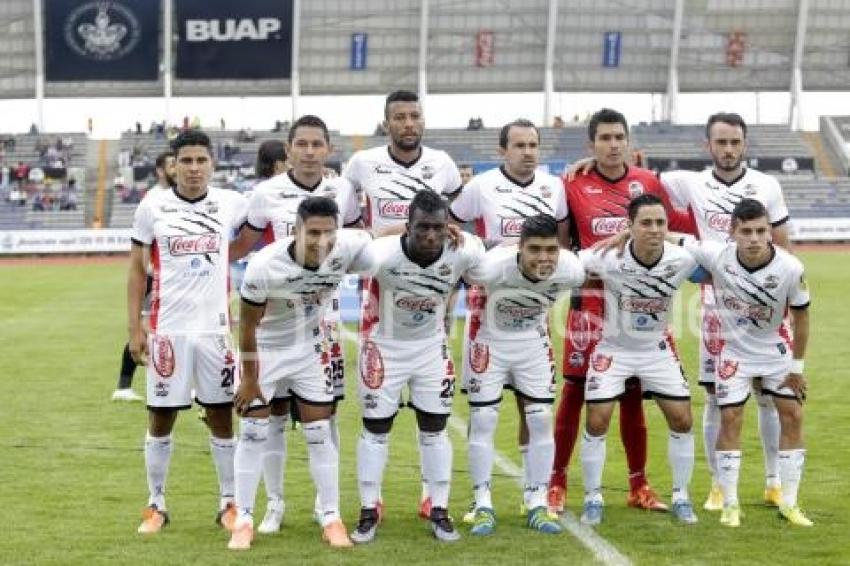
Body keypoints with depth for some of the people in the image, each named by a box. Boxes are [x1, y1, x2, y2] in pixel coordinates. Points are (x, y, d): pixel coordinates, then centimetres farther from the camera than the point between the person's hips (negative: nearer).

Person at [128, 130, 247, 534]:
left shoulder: (230, 204, 1)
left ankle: (229, 502, 17)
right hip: (168, 330, -1)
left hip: (216, 329, 1)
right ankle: (156, 504, 18)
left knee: (222, 416, 6)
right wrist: (134, 328, -1)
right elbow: (136, 269, 4)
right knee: (160, 418, 6)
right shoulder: (152, 206, -1)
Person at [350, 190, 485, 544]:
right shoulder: (382, 254, -33)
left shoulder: (463, 253, -25)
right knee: (375, 430, 6)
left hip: (431, 348, 2)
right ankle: (368, 512, 18)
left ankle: (439, 511, 20)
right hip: (385, 347, -2)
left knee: (434, 429, 7)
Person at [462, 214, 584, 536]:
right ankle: (483, 506, 7)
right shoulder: (492, 266, -36)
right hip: (490, 343, -3)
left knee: (541, 422, 0)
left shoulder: (570, 270, -24)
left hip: (534, 344, 3)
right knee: (482, 422, -4)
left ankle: (537, 505, 11)